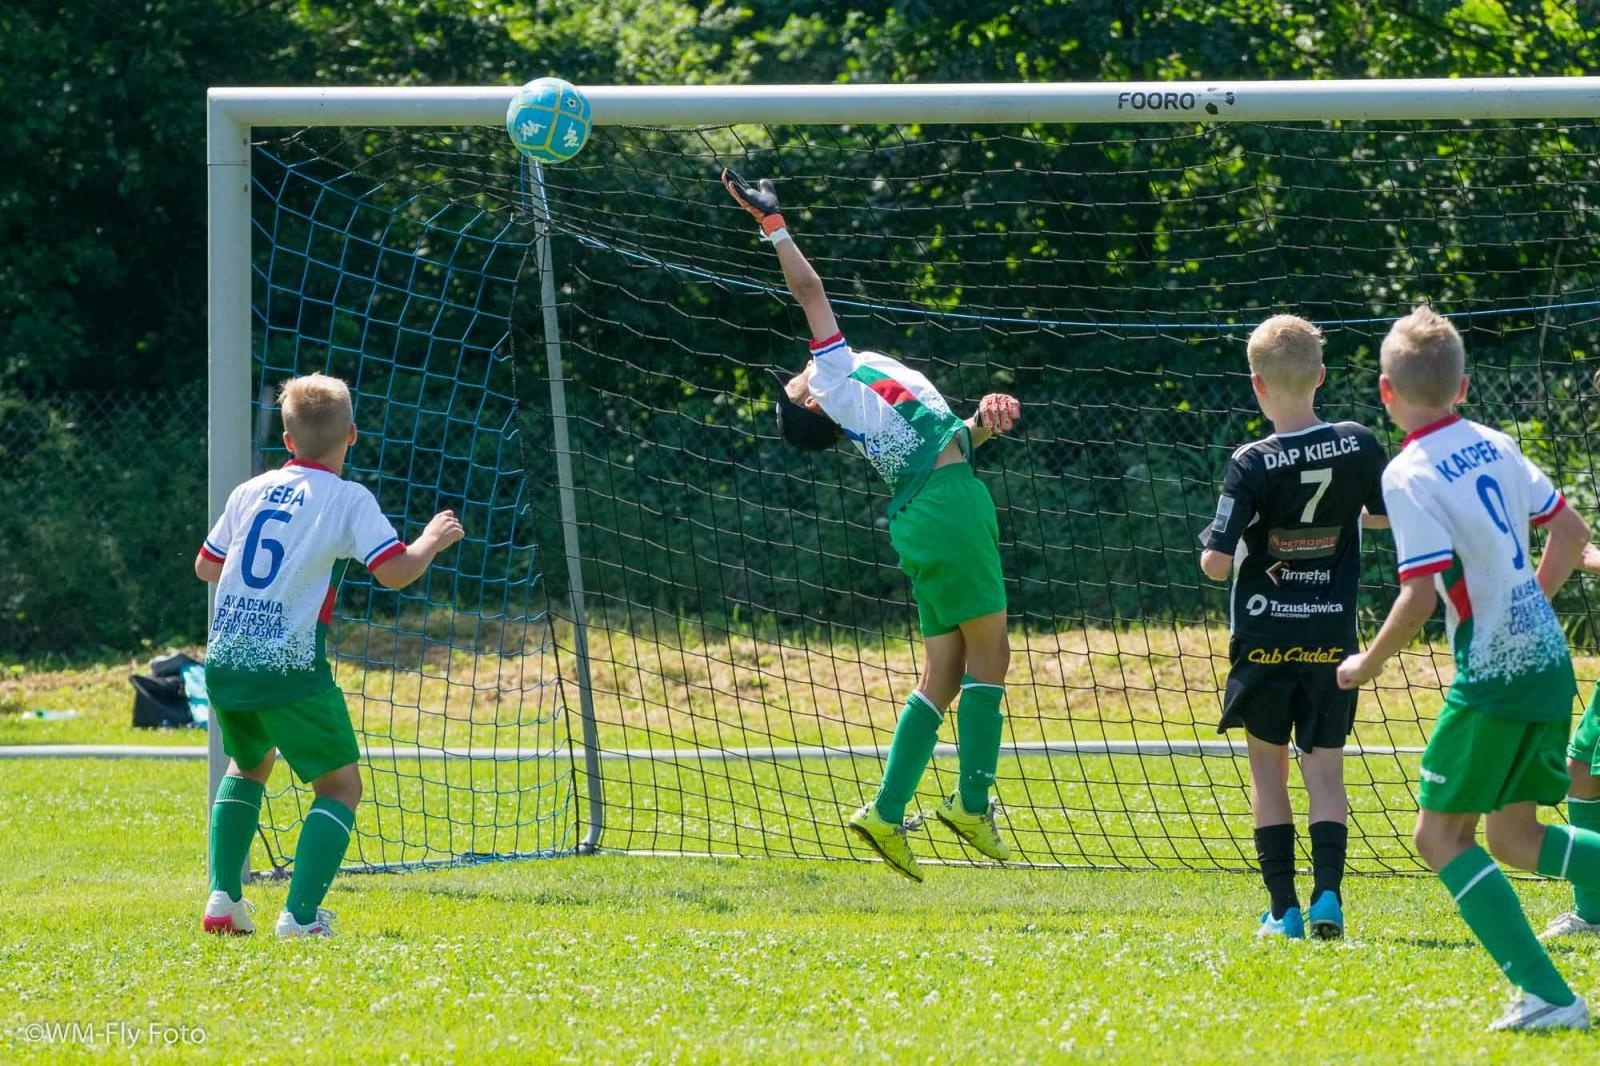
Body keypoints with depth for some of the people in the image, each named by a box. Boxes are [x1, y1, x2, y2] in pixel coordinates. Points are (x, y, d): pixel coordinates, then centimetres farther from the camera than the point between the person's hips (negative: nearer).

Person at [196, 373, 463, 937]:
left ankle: (223, 899, 18)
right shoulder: (348, 499, -3)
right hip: (289, 667, -5)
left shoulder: (250, 491, 13)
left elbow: (206, 567, 24)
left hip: (225, 660, 5)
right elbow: (395, 571, -10)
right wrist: (432, 539, 9)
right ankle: (300, 914, -11)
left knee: (248, 764, 30)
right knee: (341, 785, 6)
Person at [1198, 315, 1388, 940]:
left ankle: (1284, 907, 6)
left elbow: (1216, 563, -16)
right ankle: (1328, 892, -12)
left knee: (1268, 768, 10)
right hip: (1334, 638, 2)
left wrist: (1210, 543, 6)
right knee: (1325, 768, 7)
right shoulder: (1361, 448, -4)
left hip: (1264, 636, -2)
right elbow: (1388, 515, 15)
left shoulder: (1252, 466, -13)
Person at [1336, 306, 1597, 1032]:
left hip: (1495, 673, -8)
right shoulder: (1496, 447, 9)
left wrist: (1366, 667, -3)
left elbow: (1420, 597, -19)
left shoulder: (1410, 475, -13)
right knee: (1514, 838, 17)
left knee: (1441, 837, 1)